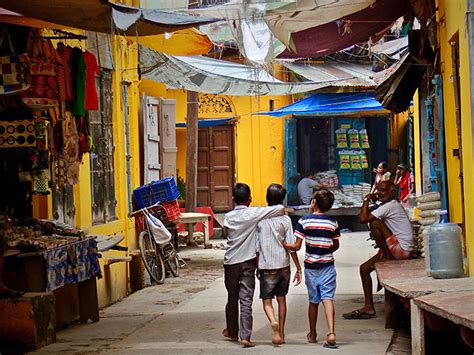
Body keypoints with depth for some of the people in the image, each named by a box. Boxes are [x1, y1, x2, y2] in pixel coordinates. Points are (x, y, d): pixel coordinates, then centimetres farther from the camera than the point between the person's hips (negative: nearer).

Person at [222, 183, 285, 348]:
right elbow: (280, 209, -12)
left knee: (232, 298, 17)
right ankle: (245, 336, -10)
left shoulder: (228, 217, 0)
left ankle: (232, 331, 30)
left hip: (230, 262, 3)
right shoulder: (254, 213, -10)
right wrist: (282, 212, 10)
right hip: (247, 262, -3)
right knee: (246, 300, -3)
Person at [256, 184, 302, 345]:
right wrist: (298, 268, -1)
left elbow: (256, 248, -4)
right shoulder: (285, 219, -6)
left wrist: (257, 267, 8)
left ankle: (273, 322, -25)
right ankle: (281, 334, 20)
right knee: (281, 299, 16)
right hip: (283, 265, 2)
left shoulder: (259, 219, -7)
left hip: (266, 267, -2)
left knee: (267, 301, 5)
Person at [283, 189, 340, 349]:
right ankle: (331, 333, -23)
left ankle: (312, 334, 26)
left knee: (313, 301, 12)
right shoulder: (333, 223, 0)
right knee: (328, 298, -5)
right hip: (327, 265, 1)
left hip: (311, 266, -1)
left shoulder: (304, 221, -10)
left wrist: (282, 244, 3)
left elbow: (296, 246, -12)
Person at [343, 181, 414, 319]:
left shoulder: (390, 206, -15)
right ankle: (369, 308, 11)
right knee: (364, 269, 9)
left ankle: (386, 255, -5)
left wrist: (366, 201, -9)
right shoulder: (390, 206, 17)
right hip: (398, 251, 10)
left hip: (403, 250, -10)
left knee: (375, 223, -22)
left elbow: (363, 219, -21)